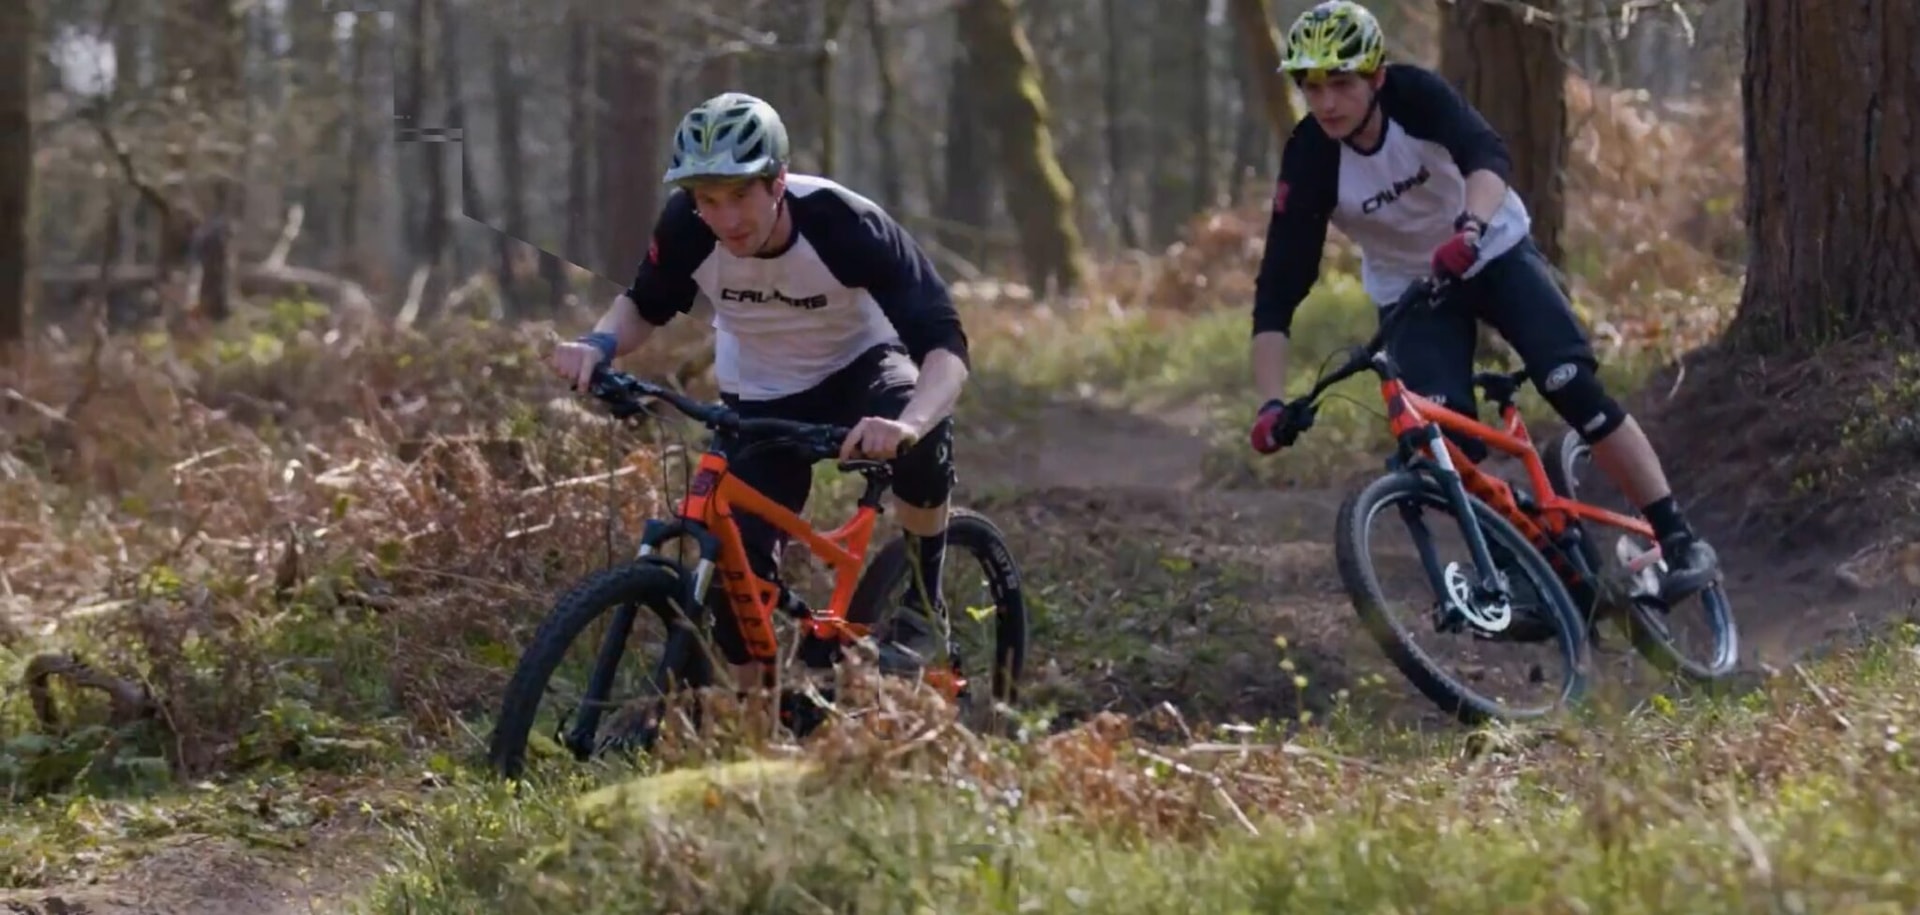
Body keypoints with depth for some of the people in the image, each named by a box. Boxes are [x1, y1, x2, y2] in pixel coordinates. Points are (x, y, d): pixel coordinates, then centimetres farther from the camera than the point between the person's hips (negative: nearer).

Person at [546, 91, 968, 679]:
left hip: (858, 367, -2)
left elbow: (945, 345, -38)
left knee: (920, 429, -36)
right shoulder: (686, 225, -25)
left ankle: (920, 603, -11)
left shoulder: (844, 225, -33)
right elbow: (645, 307, -3)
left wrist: (907, 424, -59)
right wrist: (599, 344, -27)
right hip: (759, 398, 3)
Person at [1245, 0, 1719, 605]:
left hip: (1493, 252, -1)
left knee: (1573, 385, -20)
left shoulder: (1414, 94, -24)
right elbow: (1277, 291, -25)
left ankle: (1678, 539, -13)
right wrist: (1272, 404, -36)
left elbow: (1487, 156, -41)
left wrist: (1469, 228, -62)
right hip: (1411, 287, 1)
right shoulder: (1309, 160, -23)